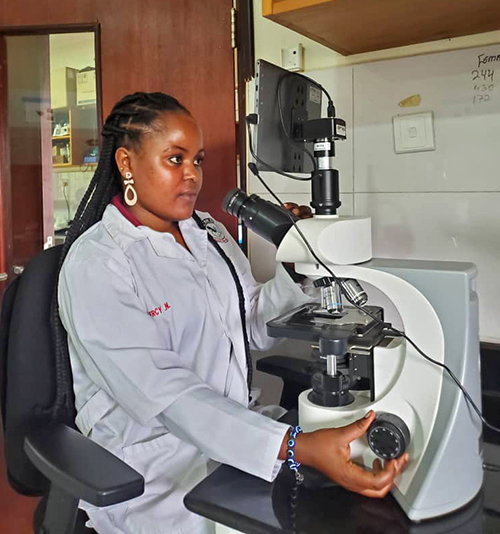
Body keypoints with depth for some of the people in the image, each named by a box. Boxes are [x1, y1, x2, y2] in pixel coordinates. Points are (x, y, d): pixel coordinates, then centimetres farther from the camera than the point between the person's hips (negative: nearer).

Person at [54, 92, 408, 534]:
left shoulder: (211, 233, 7)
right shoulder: (95, 263, -16)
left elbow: (256, 328, 10)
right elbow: (162, 392, -25)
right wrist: (295, 448, -34)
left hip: (238, 436, 6)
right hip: (157, 466, -5)